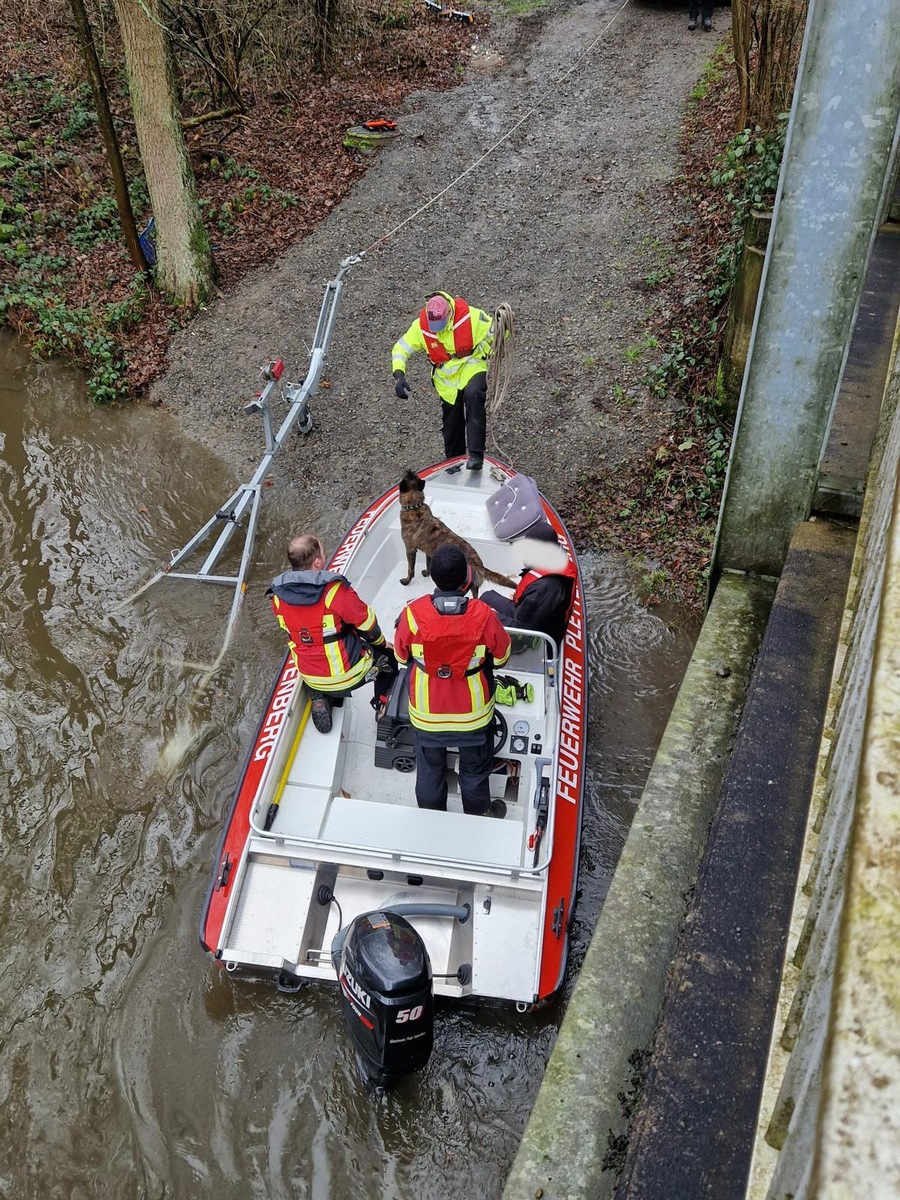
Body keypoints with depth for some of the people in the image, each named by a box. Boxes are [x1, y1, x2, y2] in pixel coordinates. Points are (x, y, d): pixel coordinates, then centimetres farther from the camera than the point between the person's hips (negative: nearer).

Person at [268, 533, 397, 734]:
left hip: (311, 679, 4)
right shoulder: (335, 591, -26)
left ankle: (321, 700, 19)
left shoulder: (278, 595, -11)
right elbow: (367, 623, -12)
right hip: (349, 675, -4)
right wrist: (381, 642, 10)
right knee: (388, 656, 24)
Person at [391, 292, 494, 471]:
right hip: (446, 377, 3)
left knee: (473, 395, -36)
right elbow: (400, 349, -5)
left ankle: (475, 455, -36)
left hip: (472, 367, -3)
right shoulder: (420, 327, -13)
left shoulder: (471, 316, -20)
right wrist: (399, 376, -19)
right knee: (451, 426, 11)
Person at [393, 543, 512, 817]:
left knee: (429, 768, 24)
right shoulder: (484, 616, -24)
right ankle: (479, 815, 46)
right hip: (473, 713, 0)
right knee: (475, 769, 24)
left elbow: (400, 655, -4)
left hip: (426, 712, 1)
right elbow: (501, 657, -6)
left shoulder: (413, 613, -23)